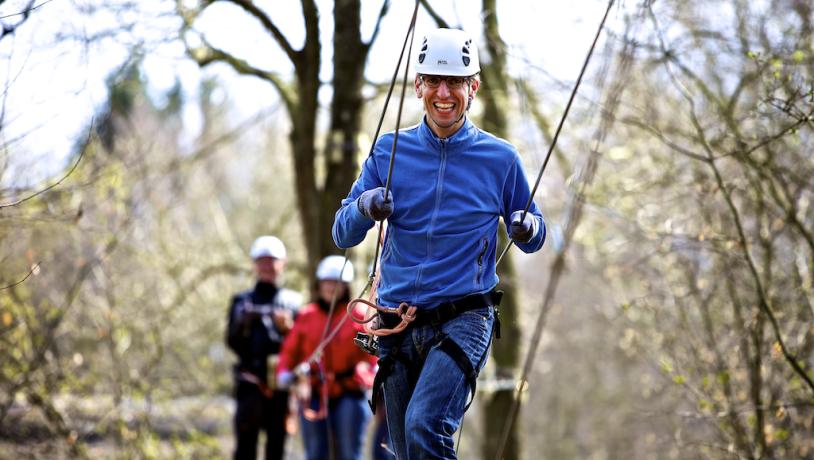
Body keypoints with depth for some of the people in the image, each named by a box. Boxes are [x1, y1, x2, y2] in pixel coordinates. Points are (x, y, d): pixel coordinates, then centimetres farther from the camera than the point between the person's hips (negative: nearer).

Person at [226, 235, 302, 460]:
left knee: (277, 442, 3)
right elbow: (233, 342, 4)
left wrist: (288, 328, -12)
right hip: (250, 382, -1)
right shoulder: (242, 301, 13)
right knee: (246, 442, -10)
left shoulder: (293, 301, 11)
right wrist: (243, 324, -14)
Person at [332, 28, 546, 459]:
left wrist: (527, 228, -13)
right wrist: (364, 208, -17)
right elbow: (343, 235, 6)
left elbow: (533, 239, 11)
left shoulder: (500, 158, 2)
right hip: (398, 324, 3)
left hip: (465, 320, -3)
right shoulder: (389, 151, 6)